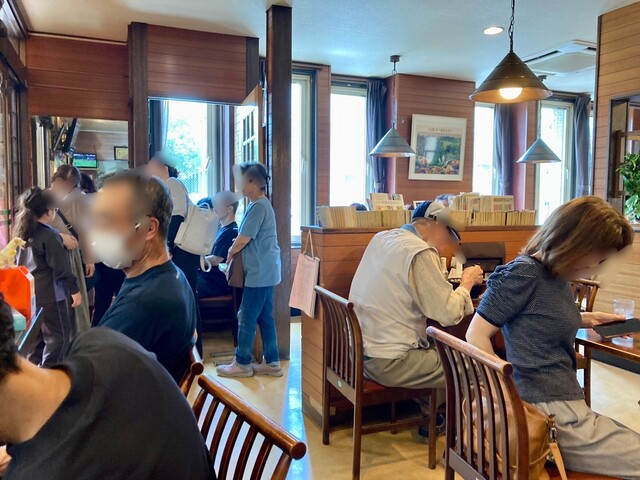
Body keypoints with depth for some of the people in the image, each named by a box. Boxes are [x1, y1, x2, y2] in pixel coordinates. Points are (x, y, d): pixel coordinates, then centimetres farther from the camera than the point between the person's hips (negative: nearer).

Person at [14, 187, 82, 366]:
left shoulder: (23, 233, 7)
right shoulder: (49, 235, -18)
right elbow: (61, 268, -18)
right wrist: (75, 290, -11)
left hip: (29, 293, 9)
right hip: (50, 294, -9)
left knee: (36, 335, 20)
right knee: (59, 336, 2)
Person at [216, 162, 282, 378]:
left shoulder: (258, 206, -16)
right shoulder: (261, 204, 15)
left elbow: (243, 239, -16)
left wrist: (231, 253, 2)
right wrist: (235, 249, 4)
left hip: (259, 272, -10)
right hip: (265, 271, 10)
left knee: (247, 318, 0)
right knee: (265, 317, 13)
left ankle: (242, 364, 12)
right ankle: (272, 362, 19)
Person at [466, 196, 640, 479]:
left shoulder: (556, 275, 8)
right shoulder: (523, 274, -17)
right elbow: (476, 335, -16)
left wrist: (586, 318, 16)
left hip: (564, 402, 9)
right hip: (554, 413, -9)